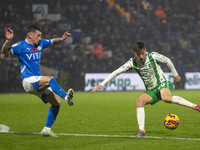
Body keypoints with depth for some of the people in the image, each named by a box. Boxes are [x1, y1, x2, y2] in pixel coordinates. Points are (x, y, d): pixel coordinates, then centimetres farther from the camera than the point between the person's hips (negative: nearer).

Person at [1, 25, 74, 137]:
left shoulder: (40, 43, 13)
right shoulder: (22, 46, -8)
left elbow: (53, 41, 29)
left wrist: (61, 39, 10)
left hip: (39, 82, 8)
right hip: (28, 81, -8)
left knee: (56, 102, 0)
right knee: (50, 79, -33)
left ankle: (47, 129, 8)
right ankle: (67, 97, -47)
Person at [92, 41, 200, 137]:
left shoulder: (152, 56, -13)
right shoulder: (132, 63, -7)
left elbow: (167, 61, 4)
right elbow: (116, 72, -7)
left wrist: (176, 75, 14)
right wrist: (102, 84, -13)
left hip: (162, 83, -4)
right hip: (151, 90, 4)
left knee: (166, 98, -37)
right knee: (139, 101, -23)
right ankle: (141, 130, -20)